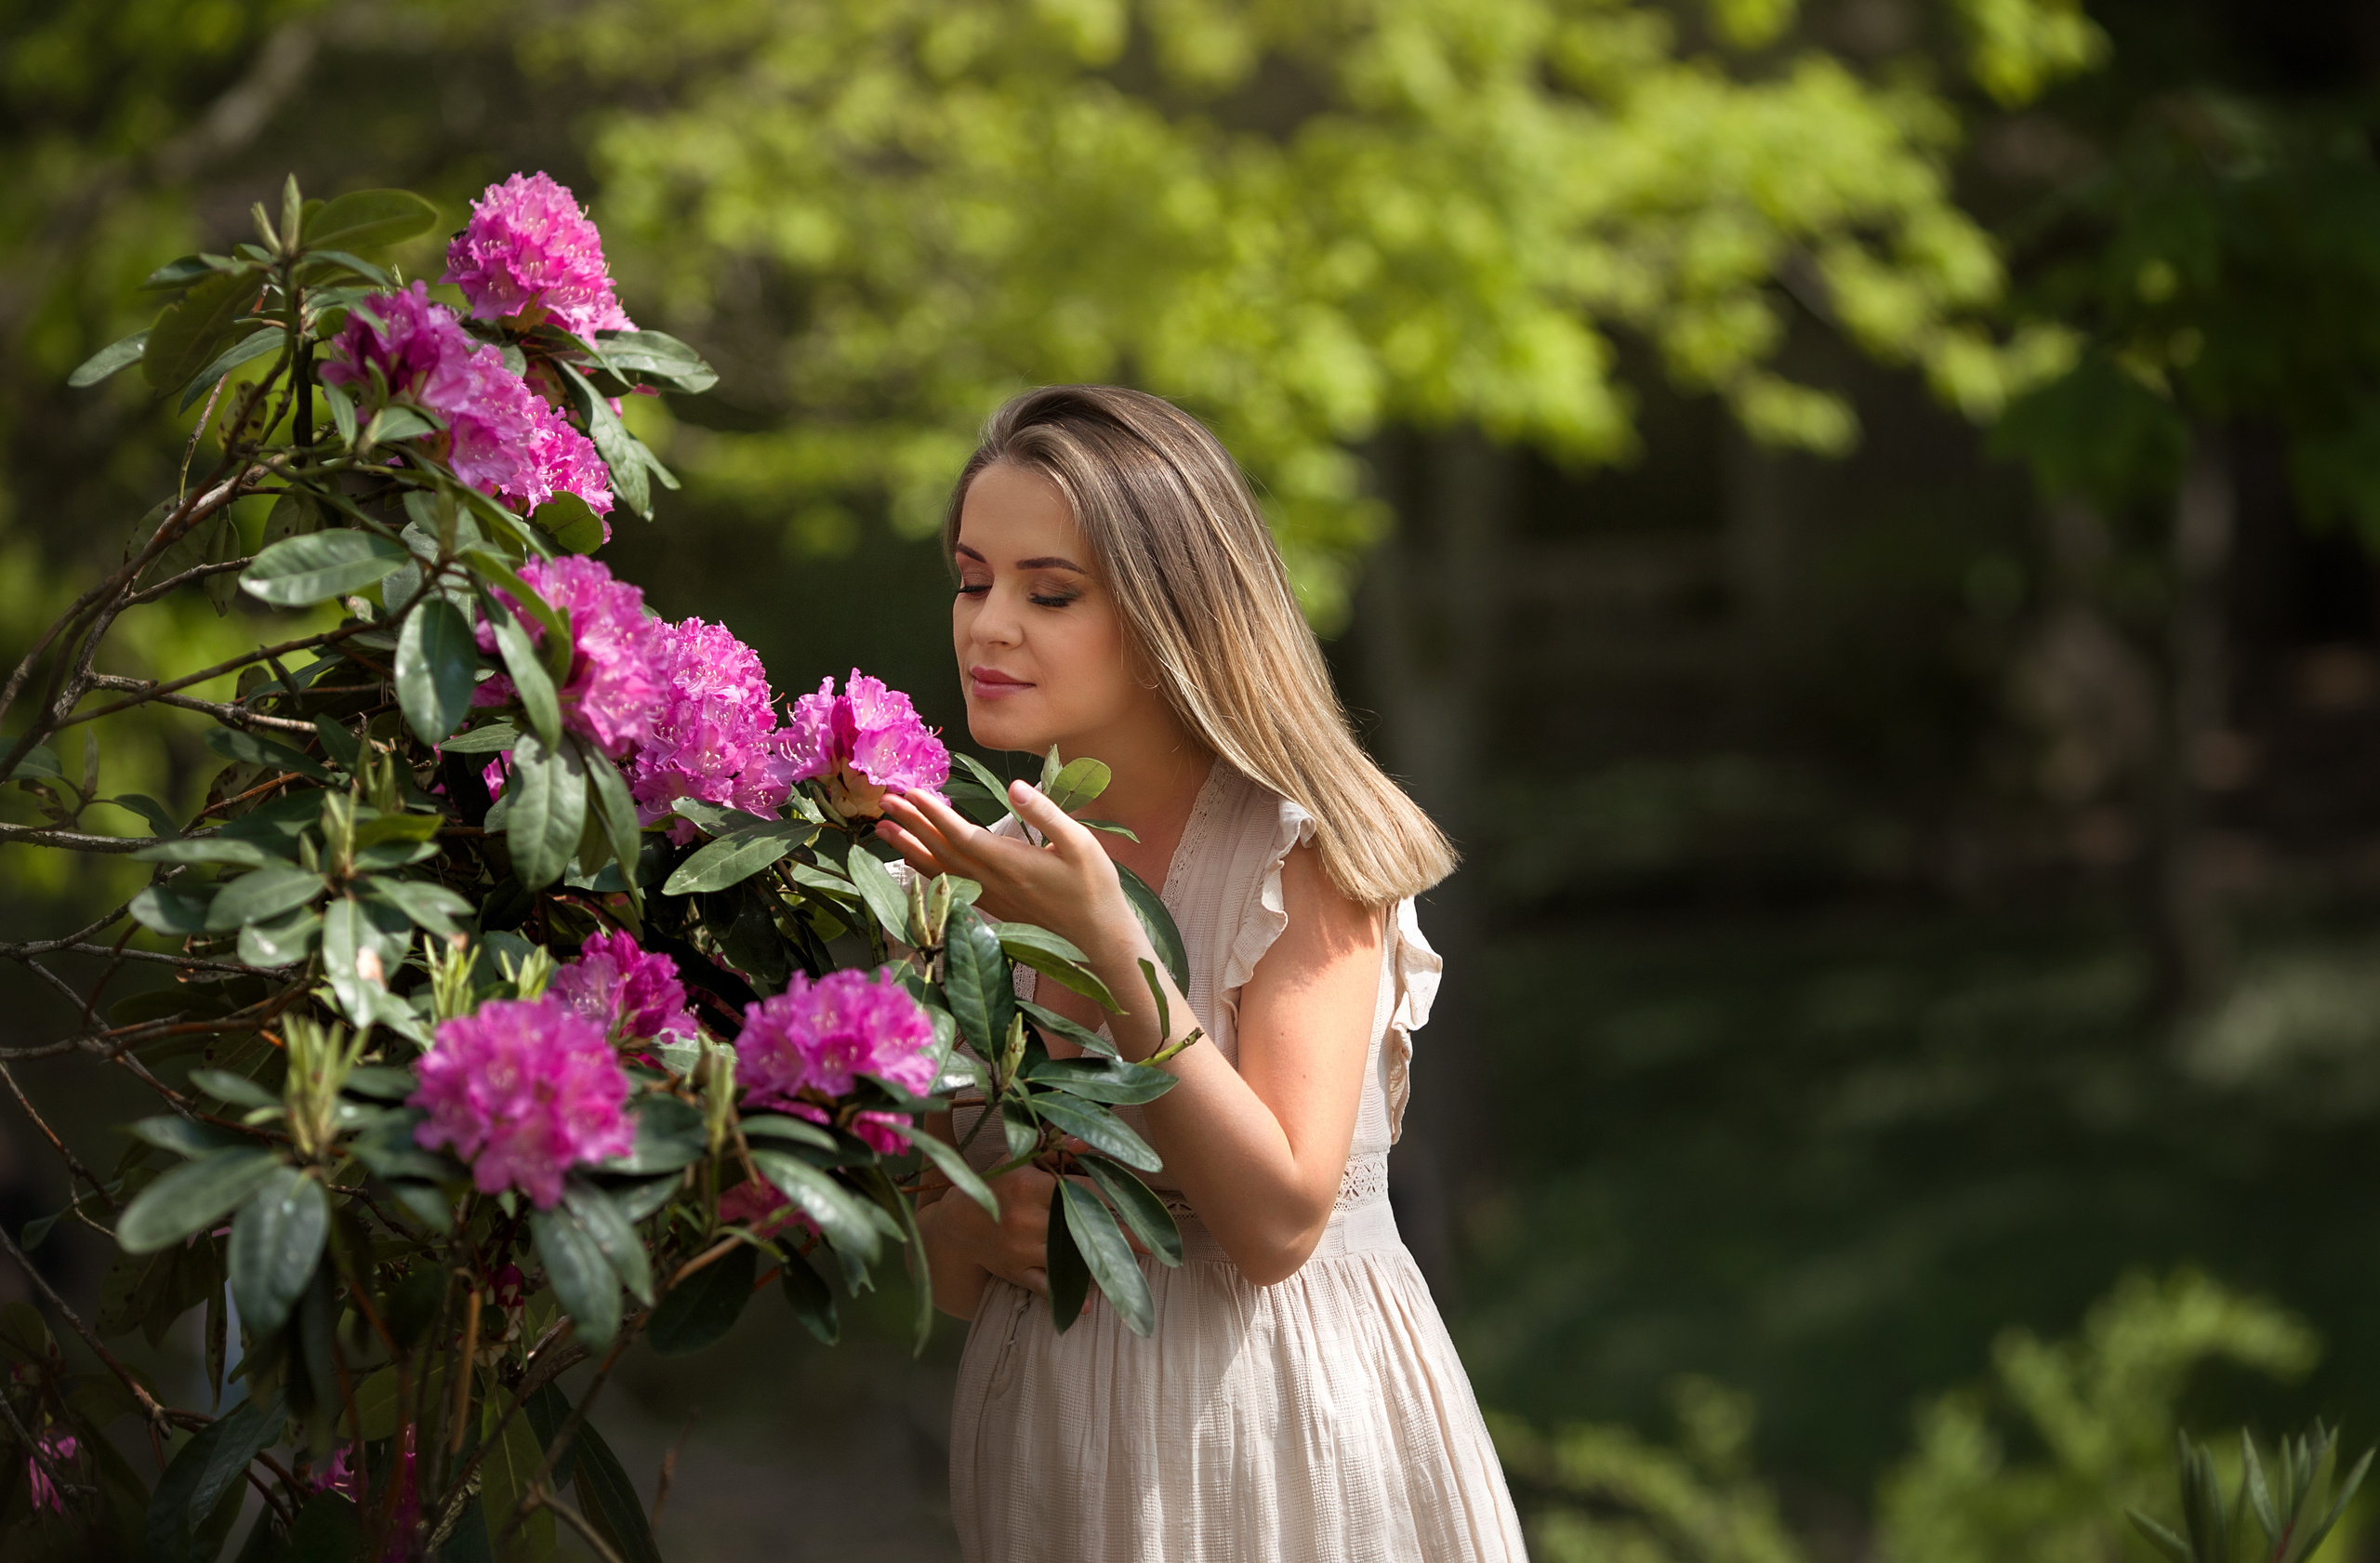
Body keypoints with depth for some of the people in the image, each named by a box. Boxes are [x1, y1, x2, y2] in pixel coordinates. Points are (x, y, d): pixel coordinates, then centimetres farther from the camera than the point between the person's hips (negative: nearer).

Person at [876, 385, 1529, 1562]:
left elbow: (1277, 1222, -21)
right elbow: (943, 1272, 10)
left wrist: (1106, 945, -25)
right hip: (1054, 1457, 4)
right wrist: (975, 1233, -13)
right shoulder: (979, 875, 2)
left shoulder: (1304, 849, -11)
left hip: (1281, 1457, -4)